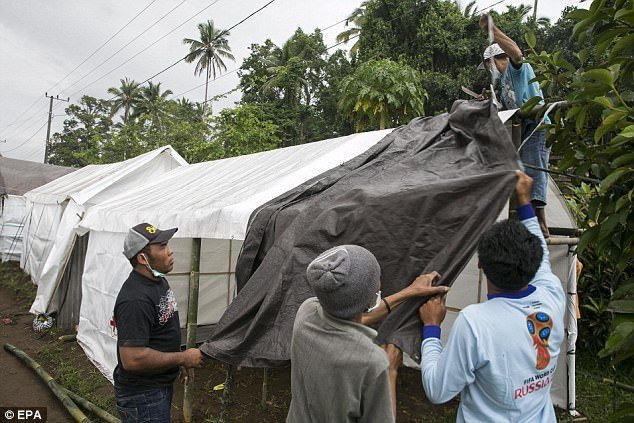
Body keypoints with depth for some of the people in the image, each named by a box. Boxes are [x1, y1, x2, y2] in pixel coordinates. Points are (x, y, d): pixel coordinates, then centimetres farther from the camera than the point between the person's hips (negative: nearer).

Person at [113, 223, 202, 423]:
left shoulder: (158, 280, 3)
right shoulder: (135, 299, -29)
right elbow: (132, 359, -32)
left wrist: (179, 362, 12)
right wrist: (183, 358, -22)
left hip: (161, 384, 9)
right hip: (142, 394, -9)